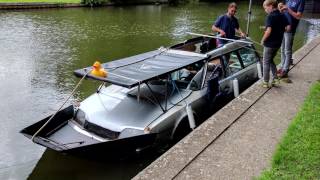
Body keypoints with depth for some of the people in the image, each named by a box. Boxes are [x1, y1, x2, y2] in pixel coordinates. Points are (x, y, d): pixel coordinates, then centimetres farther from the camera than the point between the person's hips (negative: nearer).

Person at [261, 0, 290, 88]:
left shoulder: (270, 16, -16)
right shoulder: (282, 16, 5)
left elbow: (268, 31, -25)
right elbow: (288, 27, 4)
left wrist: (263, 40, -12)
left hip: (270, 43, -7)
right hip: (278, 43, 7)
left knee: (266, 62, 6)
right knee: (271, 60, 22)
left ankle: (265, 82, 11)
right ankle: (275, 78, 19)